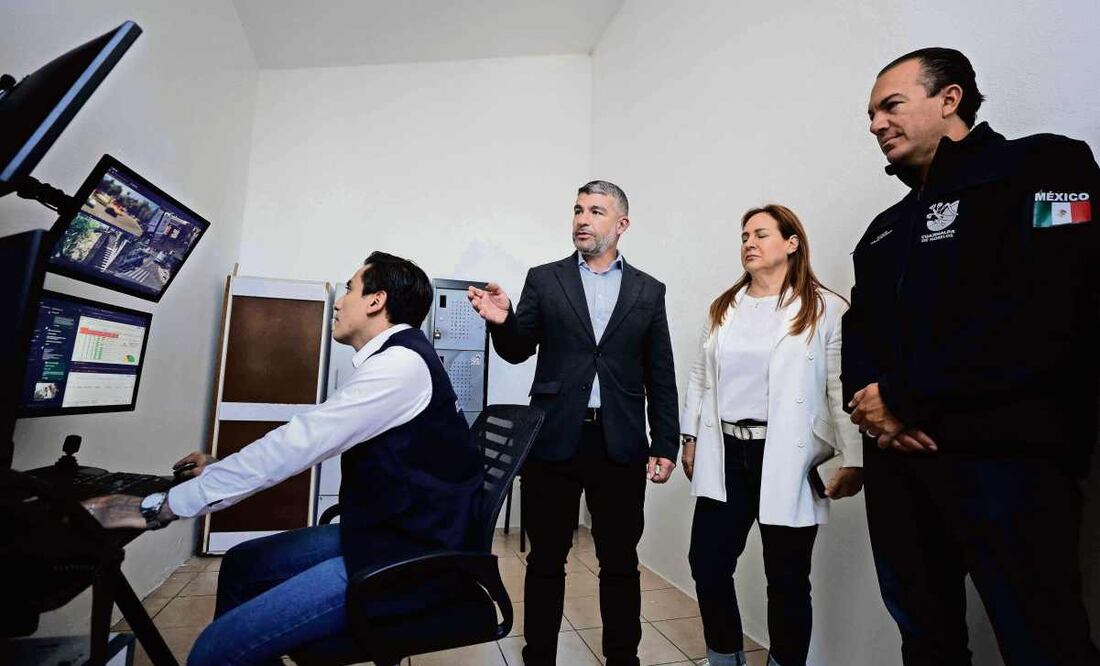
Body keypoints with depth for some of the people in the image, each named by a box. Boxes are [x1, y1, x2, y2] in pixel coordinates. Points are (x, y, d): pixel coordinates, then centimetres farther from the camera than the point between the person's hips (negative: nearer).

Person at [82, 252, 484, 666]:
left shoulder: (400, 363, -21)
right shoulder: (393, 358, 11)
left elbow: (297, 445, -22)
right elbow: (310, 441, 19)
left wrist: (157, 507, -14)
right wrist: (223, 468, 18)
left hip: (406, 555, -9)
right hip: (385, 532, 9)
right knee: (242, 565, 18)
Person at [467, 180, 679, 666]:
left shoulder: (649, 291, 8)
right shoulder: (544, 279, 5)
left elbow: (660, 377, 7)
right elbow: (518, 351, 3)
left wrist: (665, 445, 3)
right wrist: (503, 321, -18)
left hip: (620, 445, 1)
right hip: (553, 441, 0)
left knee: (620, 563, 13)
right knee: (546, 560, 12)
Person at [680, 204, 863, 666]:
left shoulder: (826, 309, -2)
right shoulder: (723, 308, 12)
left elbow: (843, 389, -7)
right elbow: (699, 377, 13)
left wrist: (853, 460, -13)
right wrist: (690, 437, 10)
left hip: (786, 461, -4)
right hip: (725, 456, 4)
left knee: (787, 579, 10)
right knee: (708, 564, 9)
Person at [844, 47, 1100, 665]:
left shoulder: (1044, 166, -1)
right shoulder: (886, 228, 19)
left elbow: (1043, 319, -16)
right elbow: (859, 334, 13)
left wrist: (904, 398, -14)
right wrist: (870, 403, -8)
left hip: (1005, 454, -6)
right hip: (897, 457, 7)